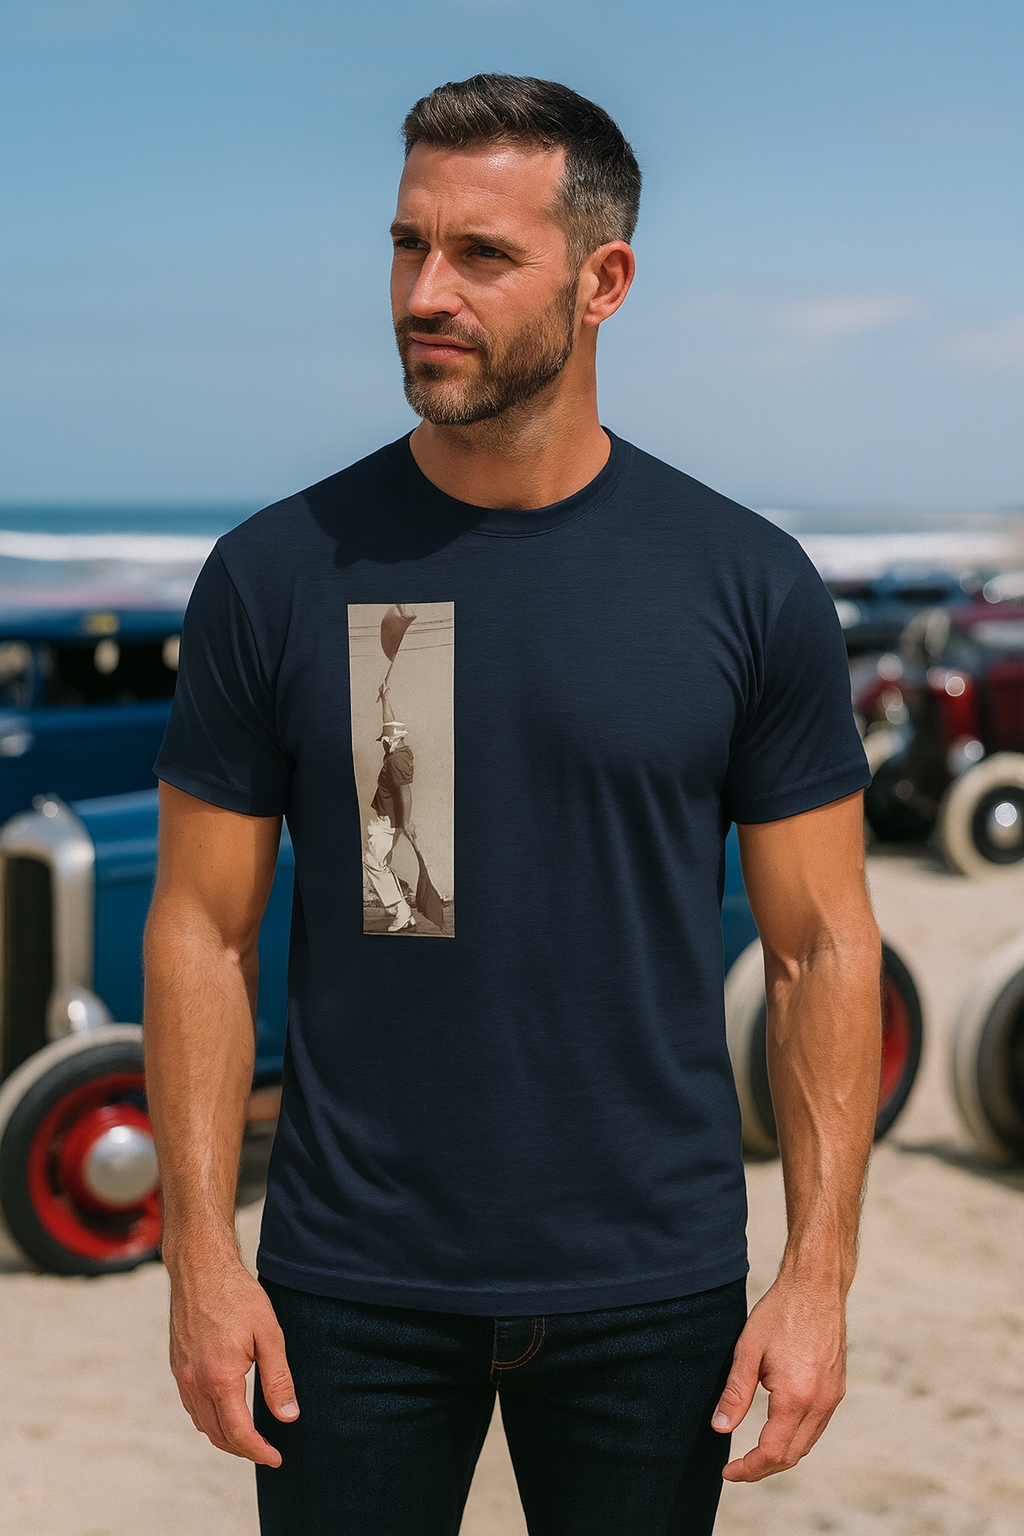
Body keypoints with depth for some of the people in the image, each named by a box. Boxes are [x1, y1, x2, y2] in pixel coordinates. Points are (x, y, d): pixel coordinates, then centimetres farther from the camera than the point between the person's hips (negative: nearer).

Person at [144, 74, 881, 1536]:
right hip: (353, 1288, 0)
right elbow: (205, 928, 1)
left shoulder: (747, 583, -5)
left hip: (653, 1289, 0)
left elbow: (821, 946, -1)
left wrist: (821, 1273, -5)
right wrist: (203, 1252, -5)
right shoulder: (278, 573, -4)